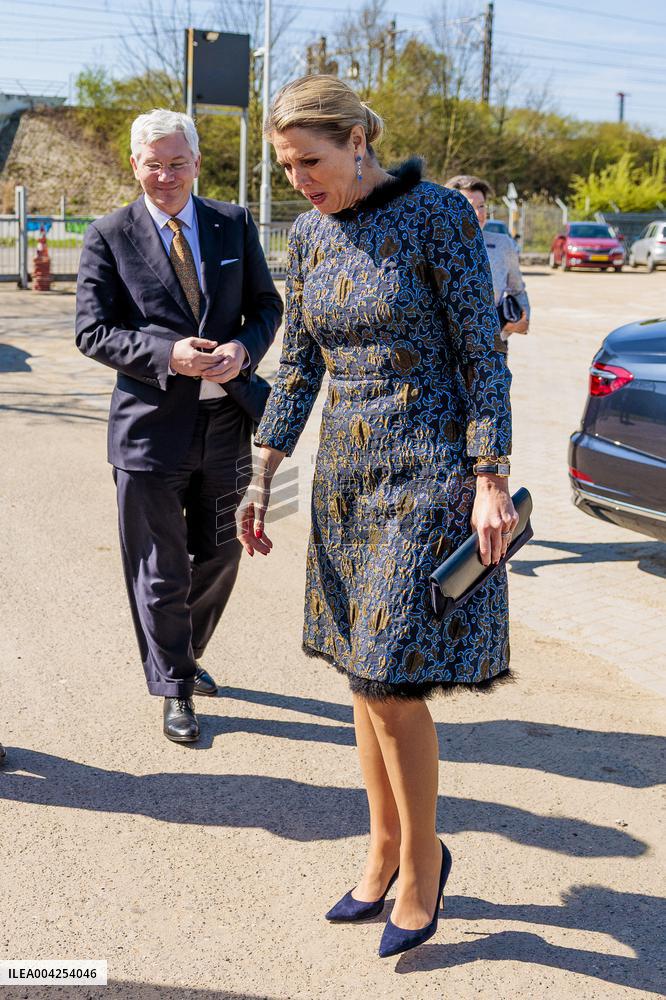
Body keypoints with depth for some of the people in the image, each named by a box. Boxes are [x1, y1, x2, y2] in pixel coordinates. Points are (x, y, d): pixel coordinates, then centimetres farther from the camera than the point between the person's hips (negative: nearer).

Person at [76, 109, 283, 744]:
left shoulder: (234, 224, 7)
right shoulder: (108, 237, -2)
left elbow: (266, 304, 10)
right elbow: (92, 331, -5)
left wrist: (243, 348, -12)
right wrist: (167, 353, -20)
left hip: (226, 420, 4)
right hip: (152, 423, -3)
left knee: (219, 556, 16)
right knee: (160, 570, 5)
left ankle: (185, 655, 42)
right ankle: (175, 689, 22)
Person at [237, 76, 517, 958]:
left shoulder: (439, 215, -10)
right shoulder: (308, 235, 7)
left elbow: (482, 354, -10)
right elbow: (299, 364, 12)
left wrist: (490, 481, -15)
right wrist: (262, 478, 9)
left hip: (429, 471, -6)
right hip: (347, 472, 6)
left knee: (391, 683, -6)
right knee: (365, 674, 12)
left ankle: (423, 860, 18)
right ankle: (383, 853, 29)